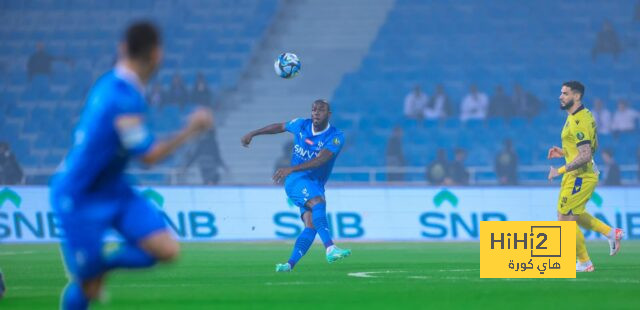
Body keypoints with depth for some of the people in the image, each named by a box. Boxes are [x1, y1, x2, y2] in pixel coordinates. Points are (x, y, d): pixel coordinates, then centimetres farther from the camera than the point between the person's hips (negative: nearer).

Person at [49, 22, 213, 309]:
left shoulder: (109, 82, -1)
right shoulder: (125, 98, -27)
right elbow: (149, 156, -23)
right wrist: (190, 131, -15)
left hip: (112, 188, 8)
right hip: (80, 199, -8)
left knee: (167, 250, -5)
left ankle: (101, 265, 15)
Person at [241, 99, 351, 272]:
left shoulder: (336, 137, -11)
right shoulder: (301, 125, 0)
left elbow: (320, 160, -26)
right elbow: (280, 127, 20)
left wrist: (291, 169, -36)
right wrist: (252, 134, 28)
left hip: (316, 186, 2)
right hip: (296, 180, -2)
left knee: (311, 226, -16)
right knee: (318, 203, -30)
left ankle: (290, 264, -16)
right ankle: (330, 249, -46)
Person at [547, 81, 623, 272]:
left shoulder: (578, 122, -23)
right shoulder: (583, 116, 10)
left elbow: (585, 156, -29)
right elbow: (592, 147, 22)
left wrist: (560, 171, -22)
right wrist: (564, 152, 15)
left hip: (579, 177, -11)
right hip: (581, 175, 11)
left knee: (565, 220, -2)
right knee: (574, 216, 24)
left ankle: (584, 263, 8)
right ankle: (611, 232, 23)